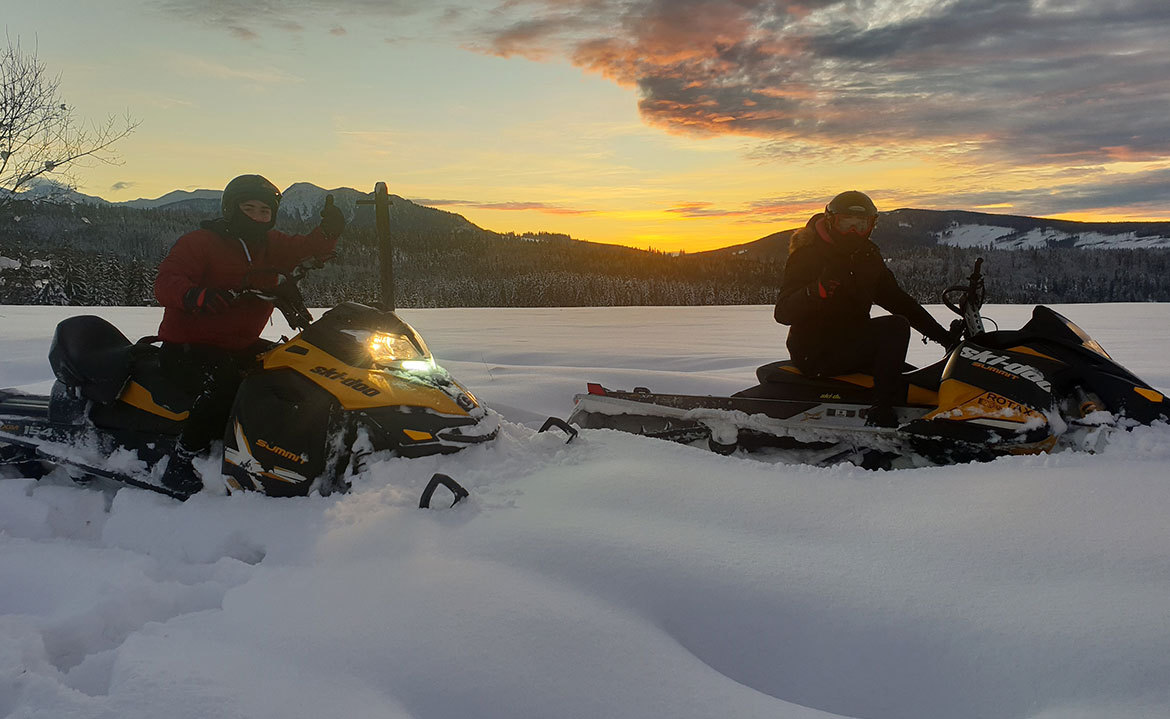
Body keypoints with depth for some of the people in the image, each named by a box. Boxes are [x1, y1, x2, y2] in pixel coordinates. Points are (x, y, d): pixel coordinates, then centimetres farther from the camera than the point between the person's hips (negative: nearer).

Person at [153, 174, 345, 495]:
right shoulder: (199, 243, -9)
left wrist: (329, 230, -20)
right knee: (225, 382, -36)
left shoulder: (271, 246, 11)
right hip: (187, 349, -7)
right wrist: (197, 297, -43)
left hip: (243, 346, 8)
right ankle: (179, 467, -25)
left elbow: (308, 248, 4)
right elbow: (166, 284, -20)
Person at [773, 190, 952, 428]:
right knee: (896, 327, -22)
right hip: (816, 352, -8)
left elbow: (897, 299, 17)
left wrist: (941, 334, 11)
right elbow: (783, 313, -19)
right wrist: (819, 290, -38)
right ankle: (881, 411, -26)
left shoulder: (867, 255, 12)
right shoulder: (808, 254, -10)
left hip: (852, 344, 8)